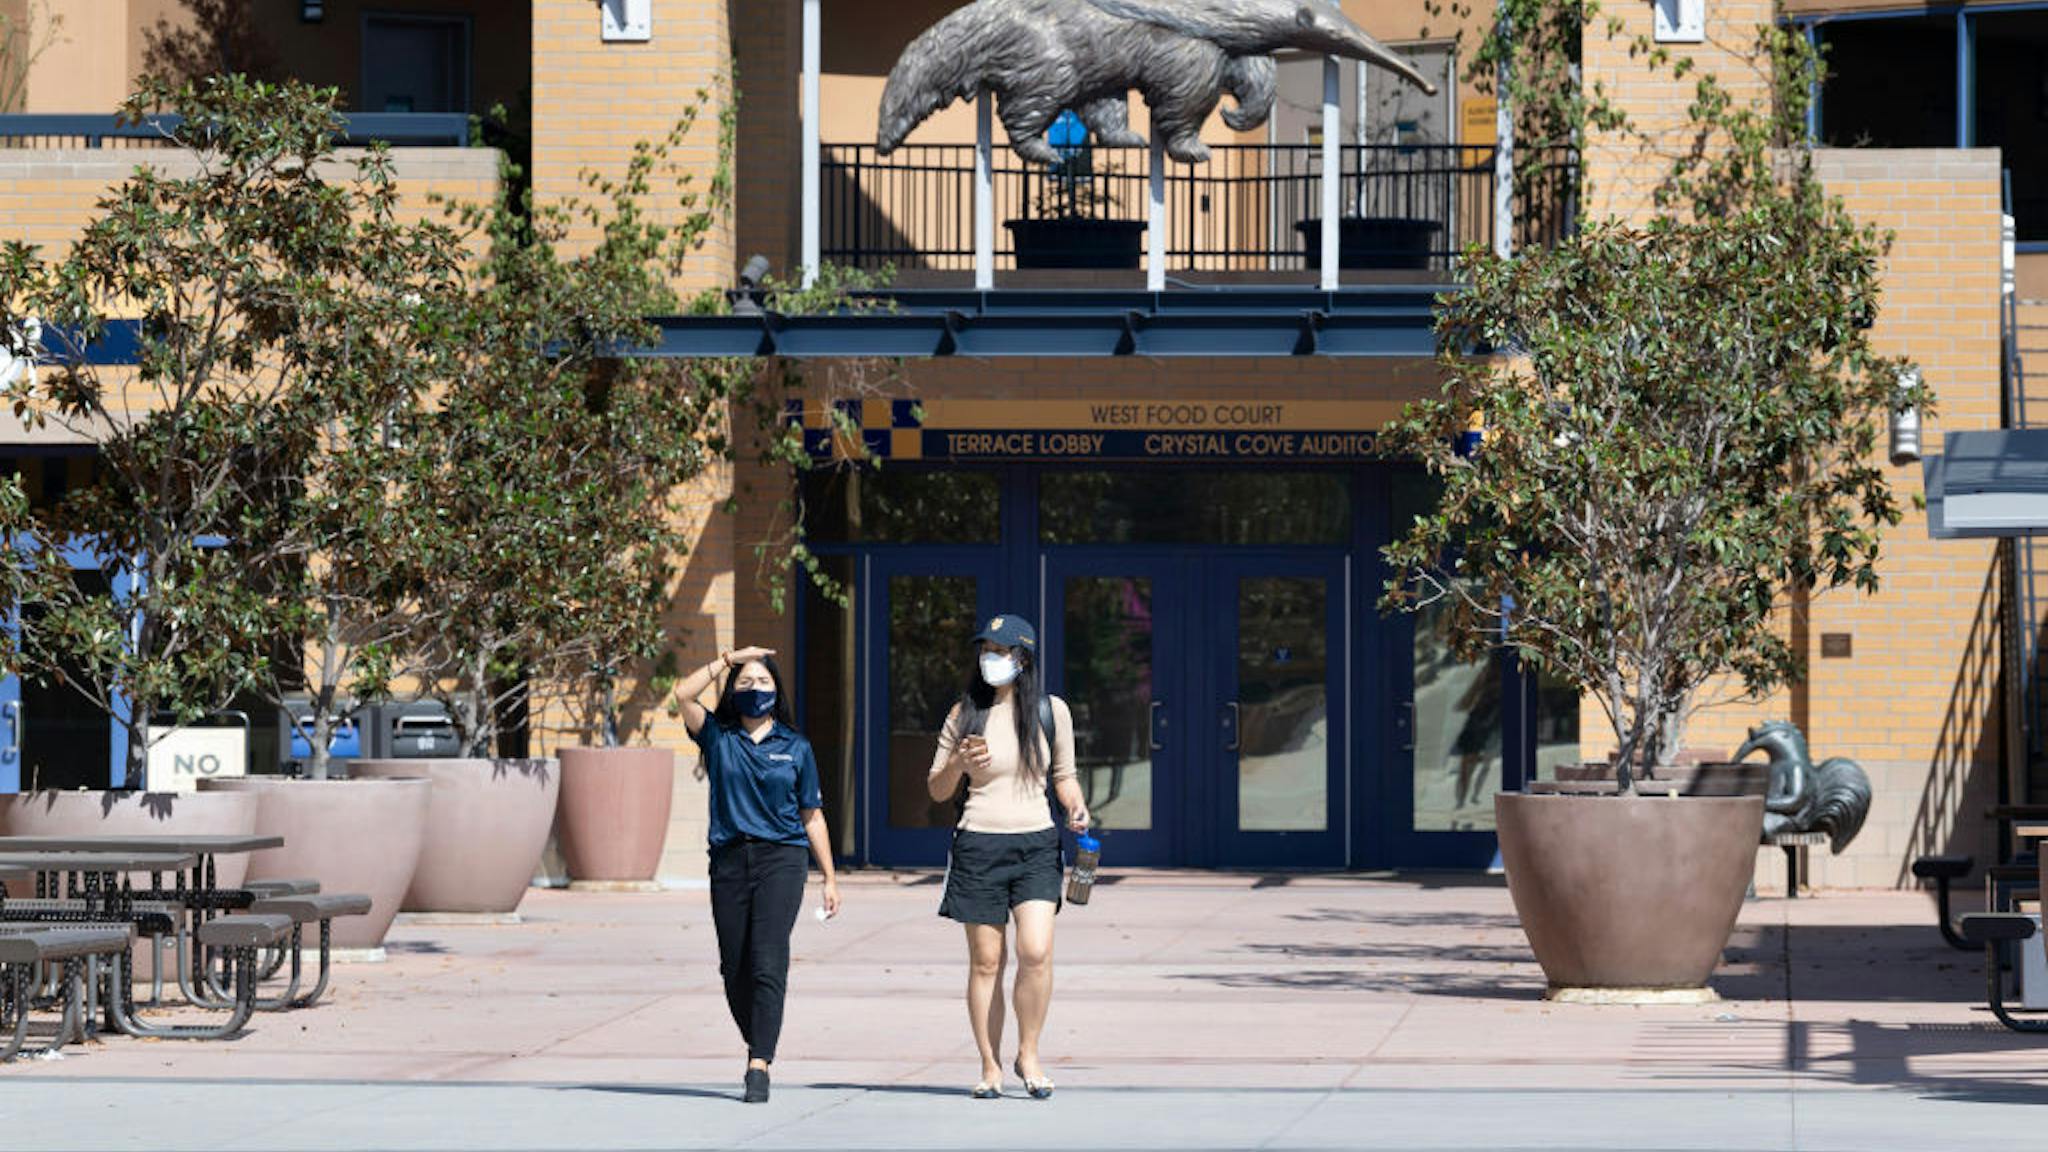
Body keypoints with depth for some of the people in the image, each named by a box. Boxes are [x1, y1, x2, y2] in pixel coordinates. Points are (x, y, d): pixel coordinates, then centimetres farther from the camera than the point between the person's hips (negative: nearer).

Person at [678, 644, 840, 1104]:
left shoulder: (795, 747, 9)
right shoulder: (718, 736, 9)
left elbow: (812, 815, 13)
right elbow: (684, 694, -8)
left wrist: (830, 879, 12)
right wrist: (728, 659, -4)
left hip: (780, 859, -2)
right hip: (729, 860, 2)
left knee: (767, 963, -14)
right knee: (735, 969, 4)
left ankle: (759, 1066, -19)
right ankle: (759, 1045, 26)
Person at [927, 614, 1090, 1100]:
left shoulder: (1051, 711, 5)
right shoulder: (965, 714, 4)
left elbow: (1063, 775, 16)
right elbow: (937, 790, 9)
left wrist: (1076, 807, -4)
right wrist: (958, 763, -11)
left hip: (1036, 844, 0)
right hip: (978, 844, 0)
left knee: (1036, 951, -15)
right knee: (985, 962, 2)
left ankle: (1028, 1054, 3)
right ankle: (990, 1067, 11)